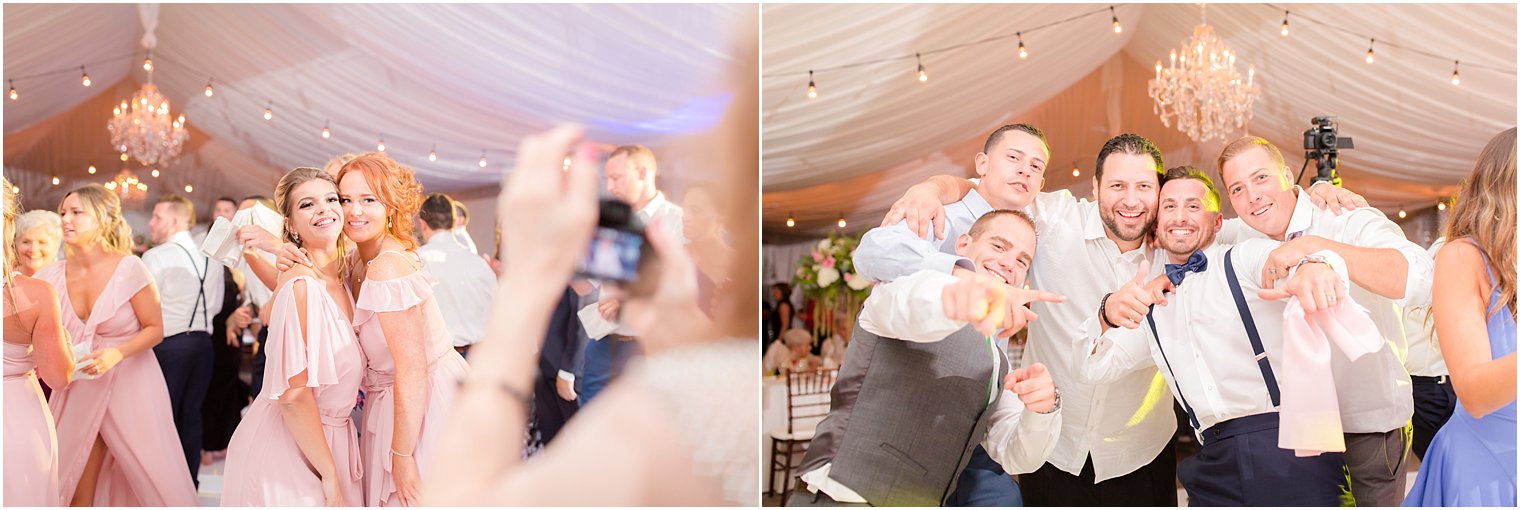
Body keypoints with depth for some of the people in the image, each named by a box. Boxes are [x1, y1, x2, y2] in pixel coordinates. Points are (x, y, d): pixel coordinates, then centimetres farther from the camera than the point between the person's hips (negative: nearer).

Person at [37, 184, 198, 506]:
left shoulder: (129, 269, -12)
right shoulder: (53, 276, -1)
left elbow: (155, 329, -7)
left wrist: (117, 353, -21)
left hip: (130, 385, -3)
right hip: (78, 390, 3)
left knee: (154, 481, -2)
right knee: (78, 492, 7)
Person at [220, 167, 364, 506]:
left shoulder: (339, 280, 3)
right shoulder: (301, 285, -21)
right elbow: (294, 395, -22)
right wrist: (331, 478, -17)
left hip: (329, 438, 8)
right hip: (286, 449, -8)